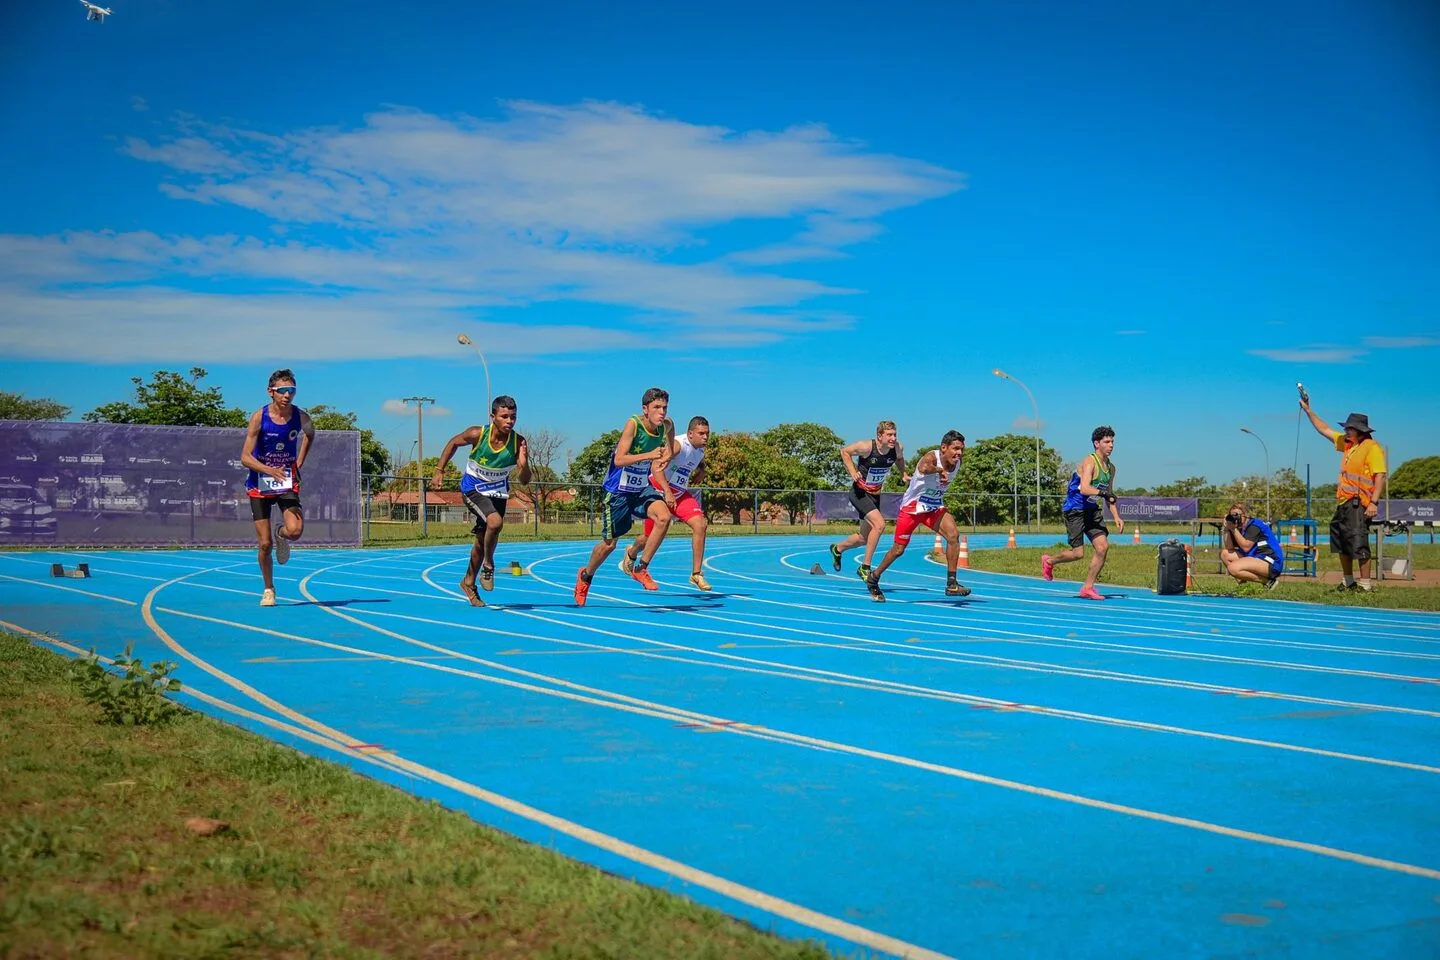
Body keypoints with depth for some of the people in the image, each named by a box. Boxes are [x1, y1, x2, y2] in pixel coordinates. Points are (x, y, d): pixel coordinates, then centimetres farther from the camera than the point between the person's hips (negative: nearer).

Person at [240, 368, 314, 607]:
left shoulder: (301, 417, -8)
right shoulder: (259, 417, -15)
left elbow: (310, 434, 18)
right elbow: (245, 457, -16)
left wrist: (299, 462, 6)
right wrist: (270, 470, -33)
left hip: (288, 483, 1)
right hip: (259, 486, -1)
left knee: (295, 530, -23)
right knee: (265, 544, 0)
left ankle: (281, 534, 15)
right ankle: (268, 589, 22)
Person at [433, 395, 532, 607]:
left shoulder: (518, 442, -20)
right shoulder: (477, 434, -23)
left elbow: (524, 481, -17)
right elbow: (453, 443, -2)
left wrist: (523, 464, -37)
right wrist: (439, 470, -4)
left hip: (498, 492, 3)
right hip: (473, 489, -3)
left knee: (483, 541, 14)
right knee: (495, 522, -30)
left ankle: (468, 583, 36)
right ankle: (488, 566, -5)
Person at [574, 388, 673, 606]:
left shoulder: (665, 426, -5)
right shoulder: (633, 424, -22)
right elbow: (618, 459, -32)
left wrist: (664, 454, 3)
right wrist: (648, 455, -40)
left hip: (642, 488, 5)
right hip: (618, 491, -4)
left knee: (664, 517, -24)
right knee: (610, 543, 6)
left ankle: (640, 568, -9)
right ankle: (585, 575, 36)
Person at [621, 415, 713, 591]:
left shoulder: (700, 450, 1)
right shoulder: (677, 444, -25)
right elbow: (656, 466, -35)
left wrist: (700, 472, 4)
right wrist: (667, 492, -41)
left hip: (680, 494, 6)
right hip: (659, 491, -6)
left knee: (700, 525, -16)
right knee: (649, 537, 8)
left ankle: (696, 574, -8)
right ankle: (631, 554, 46)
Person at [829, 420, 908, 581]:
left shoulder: (898, 448, -10)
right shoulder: (867, 447, -23)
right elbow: (844, 452, -7)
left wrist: (904, 474, 0)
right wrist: (853, 472, -17)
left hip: (875, 495, 7)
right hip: (859, 493, -6)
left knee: (864, 538, 16)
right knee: (879, 524, -26)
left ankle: (837, 549, 46)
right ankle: (865, 567, -13)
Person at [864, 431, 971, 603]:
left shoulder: (957, 463, -6)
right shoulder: (932, 457, -27)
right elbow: (923, 468, -54)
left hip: (934, 508, 5)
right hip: (912, 507, -5)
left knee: (953, 534, -20)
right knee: (898, 550, 6)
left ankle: (951, 584, -13)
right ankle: (873, 579, 31)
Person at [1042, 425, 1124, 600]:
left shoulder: (1111, 468, 10)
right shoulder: (1089, 462, -17)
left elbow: (1109, 496, 20)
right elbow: (1084, 488, -32)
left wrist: (1116, 517, 10)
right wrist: (1103, 493, -46)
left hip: (1092, 510, 8)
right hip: (1075, 509, -8)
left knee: (1103, 546, -6)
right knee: (1078, 553, -8)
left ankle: (1088, 587, 4)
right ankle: (1049, 561, 22)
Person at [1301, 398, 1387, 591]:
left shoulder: (1372, 448, -10)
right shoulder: (1347, 443, 16)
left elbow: (1380, 477, -16)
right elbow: (1324, 429, 27)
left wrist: (1374, 502, -24)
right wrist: (1307, 410, 26)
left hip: (1358, 504, -10)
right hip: (1343, 503, 10)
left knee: (1358, 543, -12)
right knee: (1341, 544, 15)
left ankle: (1365, 584, -8)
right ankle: (1348, 581, 25)